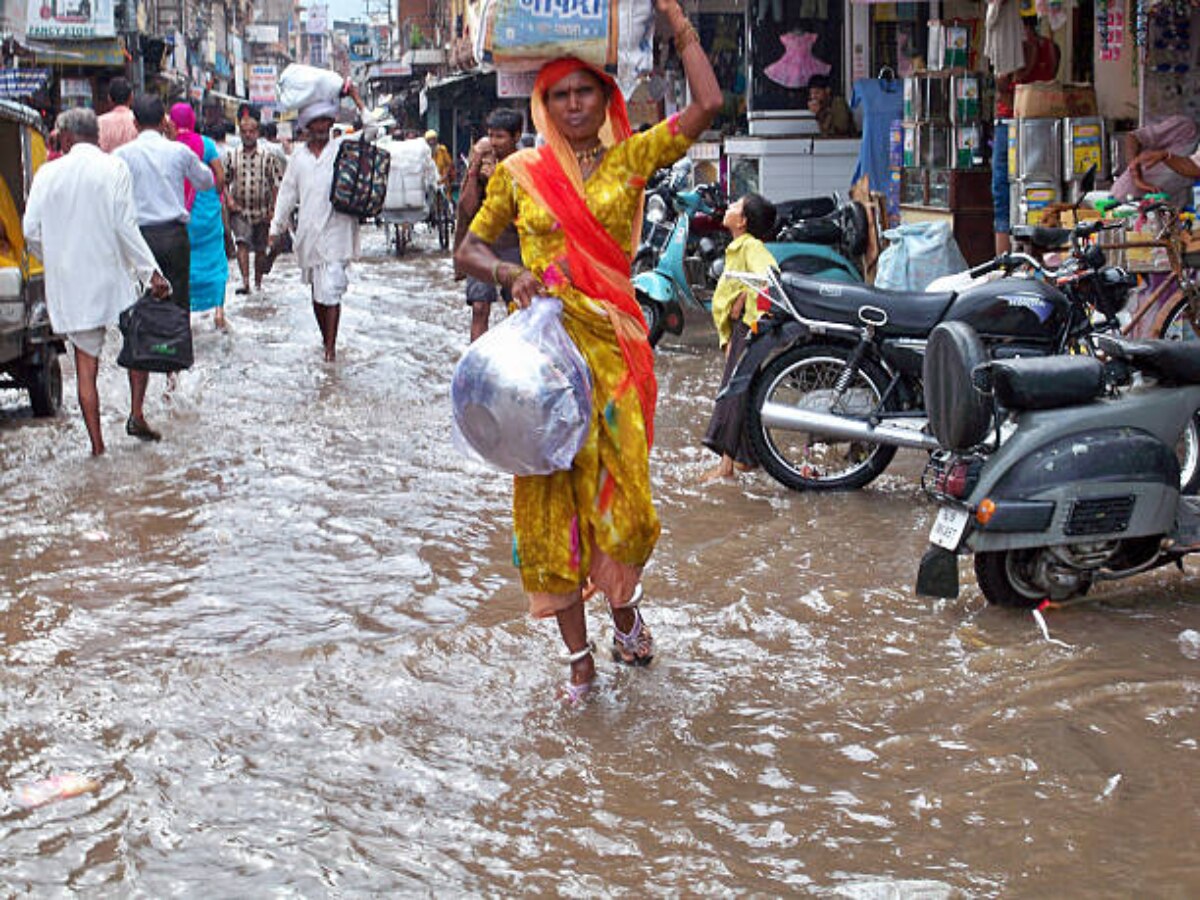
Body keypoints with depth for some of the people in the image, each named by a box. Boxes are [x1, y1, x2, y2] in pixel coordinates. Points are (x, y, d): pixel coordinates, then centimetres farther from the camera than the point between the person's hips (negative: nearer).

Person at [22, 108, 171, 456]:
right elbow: (125, 226, -12)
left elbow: (31, 230, -1)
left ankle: (97, 444, 6)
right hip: (111, 275, -1)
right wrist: (151, 272, -11)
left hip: (70, 283, 1)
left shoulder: (49, 173, -1)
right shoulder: (114, 168, -5)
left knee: (86, 362, 8)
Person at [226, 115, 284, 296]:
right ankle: (245, 282, -22)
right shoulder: (233, 156, 5)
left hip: (262, 211, 0)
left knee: (260, 249, 9)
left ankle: (258, 283, 23)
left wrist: (273, 209, -6)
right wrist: (229, 199, -3)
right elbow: (224, 181, 13)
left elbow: (277, 184, 0)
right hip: (240, 210, 0)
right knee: (242, 243, -17)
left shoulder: (268, 156, -1)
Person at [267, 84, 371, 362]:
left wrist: (355, 97, -5)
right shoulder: (298, 155, 12)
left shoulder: (342, 149, 3)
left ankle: (331, 347, -10)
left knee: (331, 292, -12)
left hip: (335, 232, -4)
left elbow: (370, 129, -5)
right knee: (316, 292, 12)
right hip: (308, 232, 4)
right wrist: (276, 227, 14)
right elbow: (287, 192, 15)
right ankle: (325, 338, 25)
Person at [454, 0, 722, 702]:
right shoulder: (520, 173, 6)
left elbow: (708, 103, -6)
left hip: (613, 347, -1)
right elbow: (468, 250, 12)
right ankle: (579, 657, 13)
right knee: (551, 500, 2)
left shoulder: (630, 159, 4)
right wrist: (509, 274, -9)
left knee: (622, 496, -1)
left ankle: (626, 605, 31)